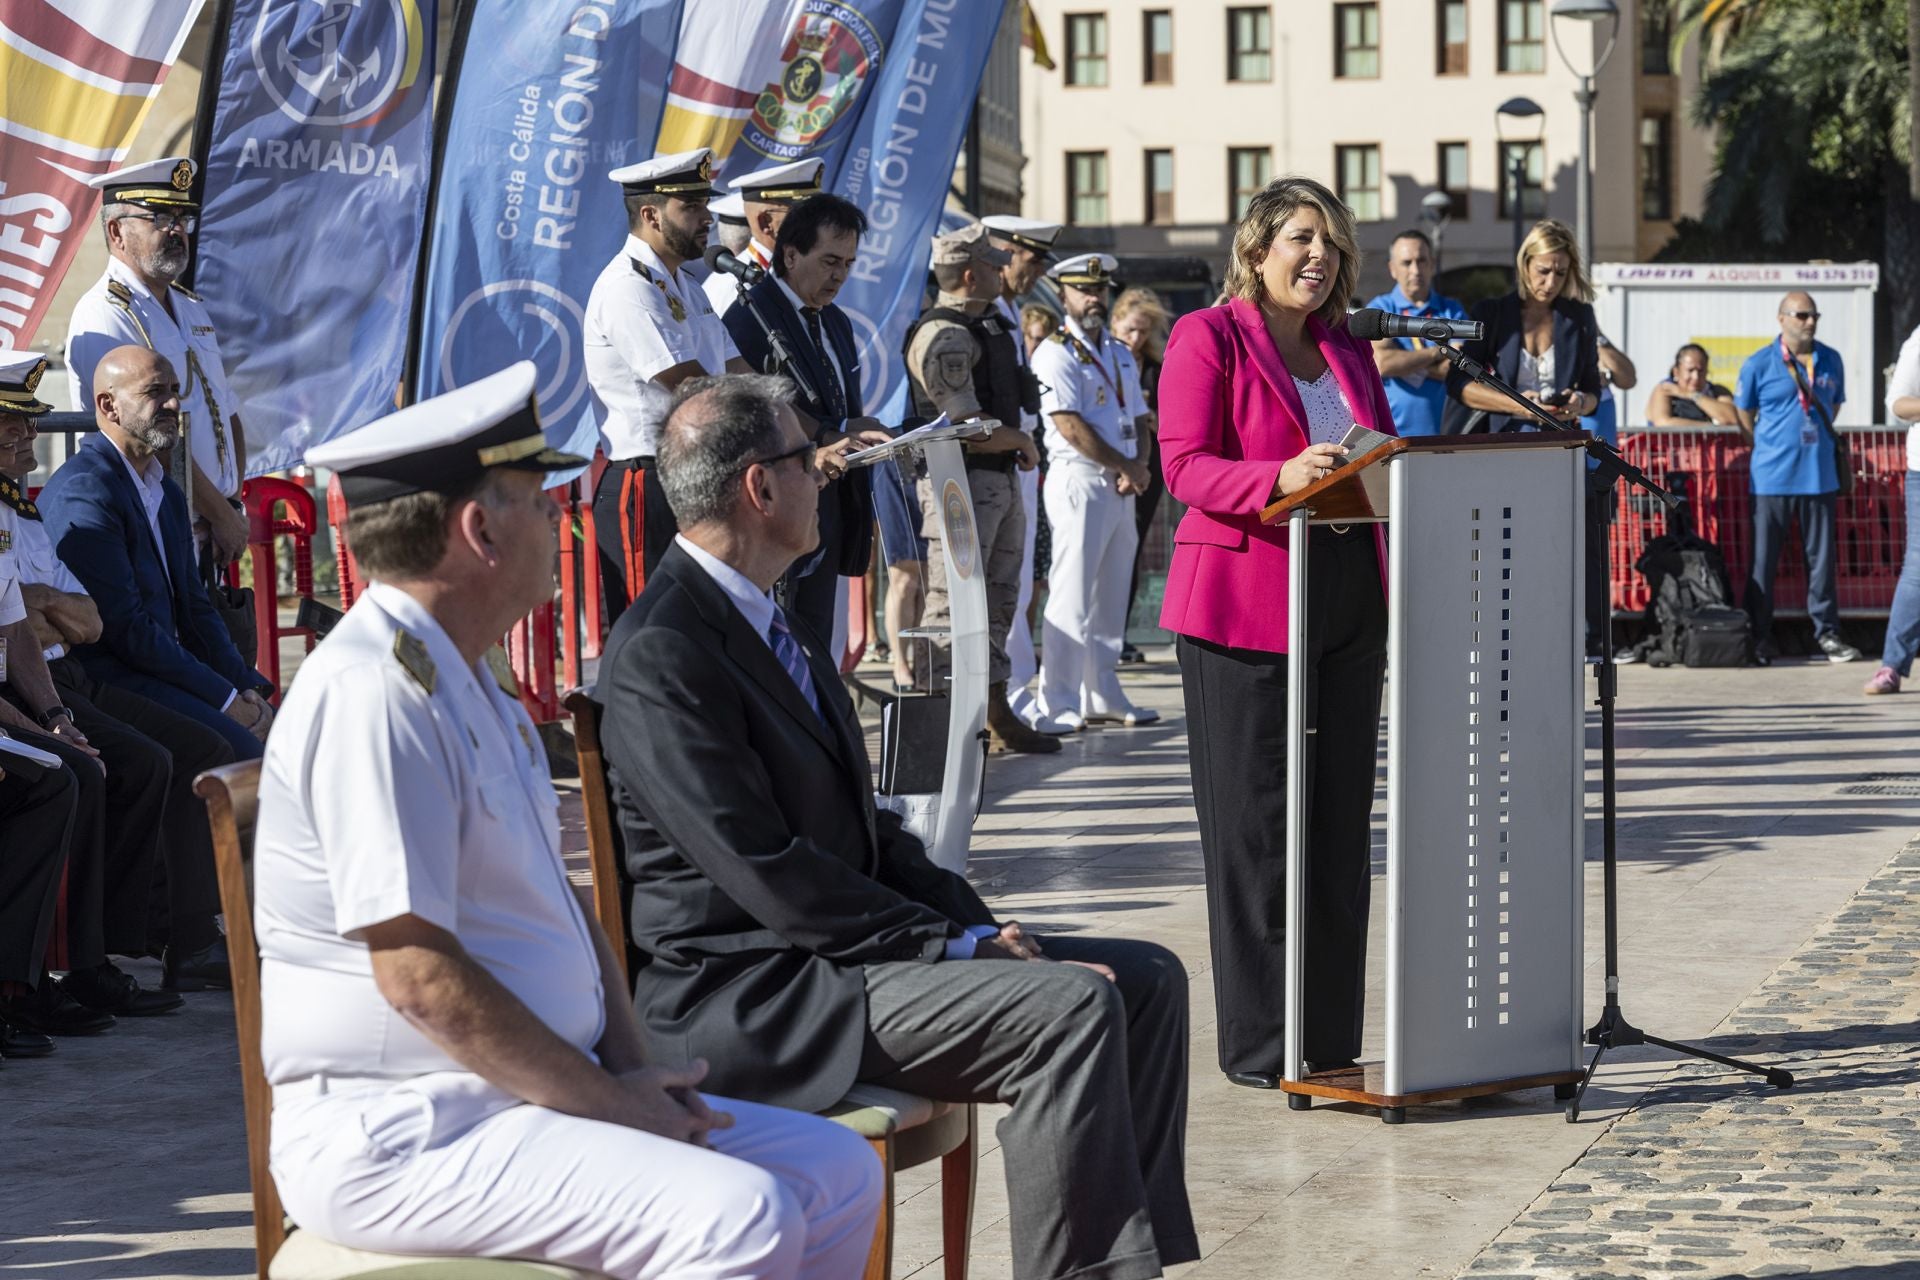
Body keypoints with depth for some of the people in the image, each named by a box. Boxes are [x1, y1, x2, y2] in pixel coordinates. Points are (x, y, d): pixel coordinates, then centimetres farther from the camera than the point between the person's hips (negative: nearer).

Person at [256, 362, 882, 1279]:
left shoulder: (472, 687, 17)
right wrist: (608, 1100, -13)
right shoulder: (374, 692, -18)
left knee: (838, 1176, 5)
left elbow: (557, 899, 21)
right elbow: (420, 975, -22)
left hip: (522, 1099, 10)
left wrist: (633, 1073, 4)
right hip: (404, 1133, -10)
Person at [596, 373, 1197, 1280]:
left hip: (827, 951, 10)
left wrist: (977, 923, 2)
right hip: (747, 995, -10)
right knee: (1070, 1006, -24)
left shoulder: (765, 624, 16)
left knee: (1146, 979, 3)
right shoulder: (661, 654, -16)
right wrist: (955, 943, -17)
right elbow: (770, 877, -21)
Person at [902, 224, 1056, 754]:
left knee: (998, 600, 15)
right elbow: (971, 428, -21)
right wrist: (1023, 442, -5)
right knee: (952, 606, -10)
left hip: (1001, 481, 10)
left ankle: (997, 716, 24)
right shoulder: (943, 336, -16)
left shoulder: (988, 324, 14)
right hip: (961, 480, -10)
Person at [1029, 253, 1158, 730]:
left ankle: (1103, 697, 18)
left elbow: (1141, 420, 18)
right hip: (1078, 481, -8)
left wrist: (1138, 467, -2)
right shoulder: (1056, 353, -7)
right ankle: (1059, 706, -10)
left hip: (1119, 488, 8)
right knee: (1071, 598, -10)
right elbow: (1071, 427, -15)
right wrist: (1126, 466, -10)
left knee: (1111, 597, 11)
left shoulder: (1120, 355, 18)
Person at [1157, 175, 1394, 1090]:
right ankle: (1258, 1046, 0)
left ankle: (1331, 1040, 12)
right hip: (1244, 607, -6)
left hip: (1349, 604, 6)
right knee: (1255, 827, -5)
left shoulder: (1348, 351, 18)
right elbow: (1184, 465, -11)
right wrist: (1281, 479, -27)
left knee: (1341, 820, 6)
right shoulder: (1207, 338, -2)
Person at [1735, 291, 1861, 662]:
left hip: (1820, 476, 3)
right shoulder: (1759, 365, -2)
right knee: (1763, 559, 1)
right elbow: (1744, 418, 5)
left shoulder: (1830, 361, 8)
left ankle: (1827, 633, 12)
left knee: (1823, 557, 5)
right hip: (1773, 478, -3)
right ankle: (1759, 636, 8)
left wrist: (1818, 443, 14)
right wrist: (1771, 450, 4)